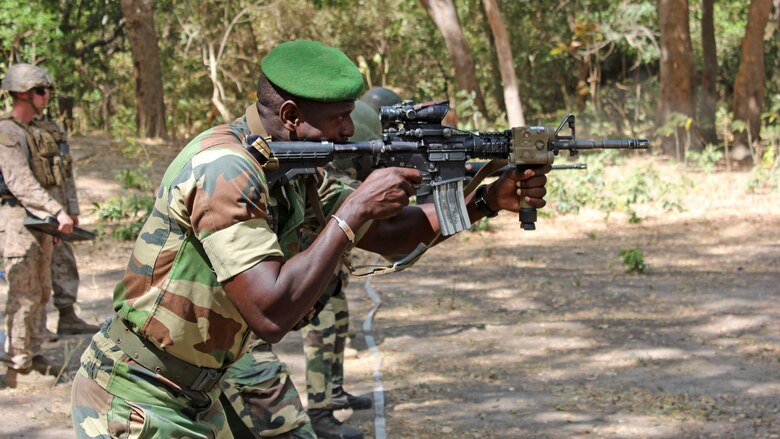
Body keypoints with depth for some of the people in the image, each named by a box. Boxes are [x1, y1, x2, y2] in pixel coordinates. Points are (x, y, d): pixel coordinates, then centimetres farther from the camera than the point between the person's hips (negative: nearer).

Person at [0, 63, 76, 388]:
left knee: (40, 293, 14)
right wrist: (58, 211, -28)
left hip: (40, 223, 9)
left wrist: (57, 218, 18)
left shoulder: (34, 131, 16)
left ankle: (33, 355, 23)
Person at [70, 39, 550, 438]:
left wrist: (488, 200, 1)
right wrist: (354, 210, -26)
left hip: (219, 368, 9)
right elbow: (272, 315, -33)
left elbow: (385, 234, 12)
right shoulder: (225, 171, -26)